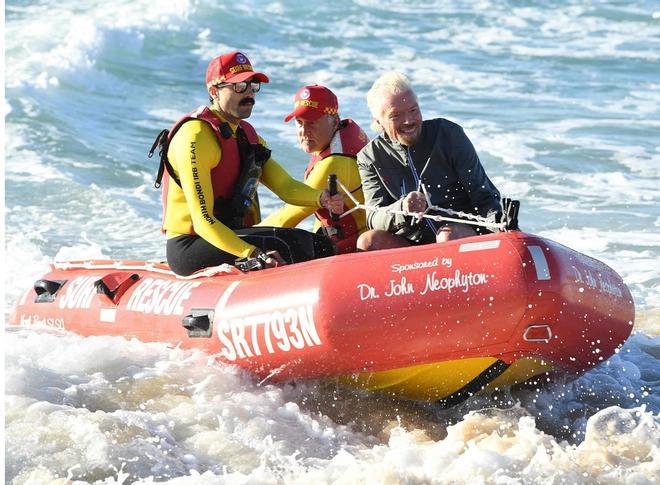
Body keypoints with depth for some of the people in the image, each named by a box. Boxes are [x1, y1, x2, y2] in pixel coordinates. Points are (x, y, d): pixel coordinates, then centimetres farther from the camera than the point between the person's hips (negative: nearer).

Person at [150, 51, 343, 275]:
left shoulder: (247, 135, 16)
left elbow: (284, 185, 5)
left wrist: (321, 198, -18)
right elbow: (202, 220, -24)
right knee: (290, 242, -26)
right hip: (189, 248, -10)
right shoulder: (196, 137, -16)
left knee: (318, 244, 1)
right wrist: (253, 254, -36)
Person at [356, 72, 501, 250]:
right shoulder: (369, 159, 3)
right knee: (368, 242, -24)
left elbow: (484, 196, -2)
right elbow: (374, 219, -6)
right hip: (411, 245, 2)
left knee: (448, 236, -35)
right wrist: (402, 208, -29)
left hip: (464, 231, -2)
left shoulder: (448, 134, -1)